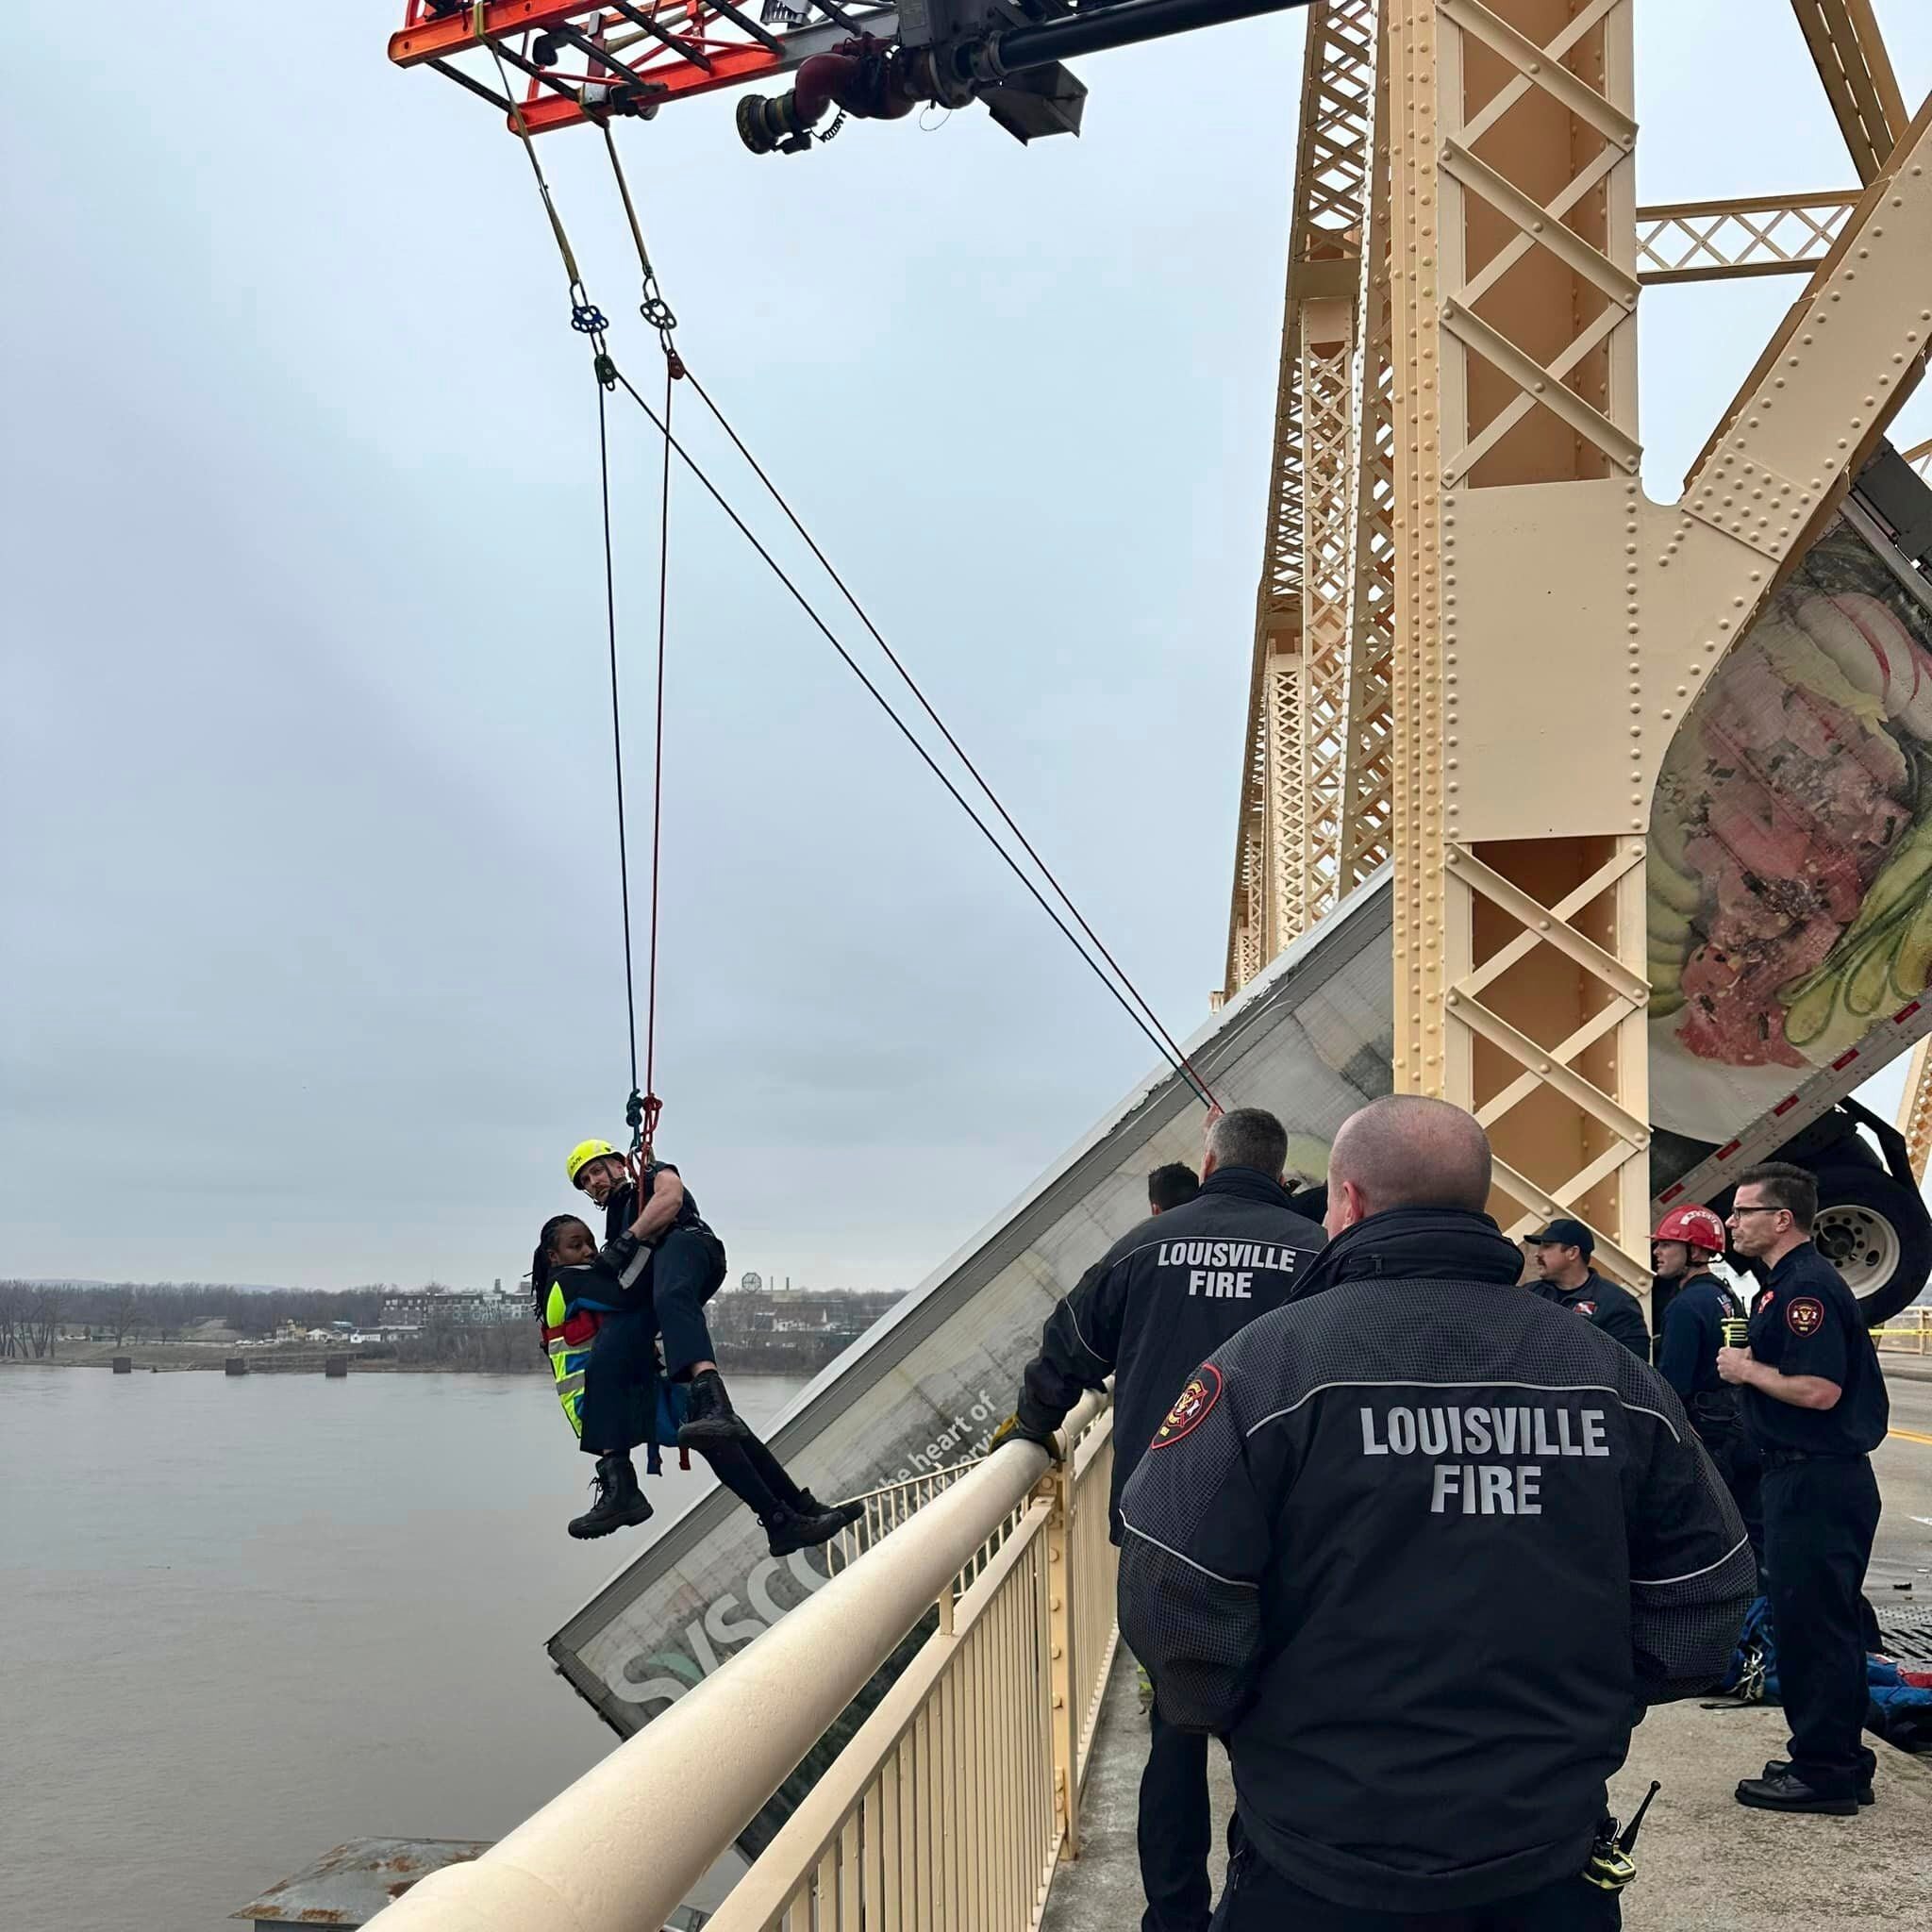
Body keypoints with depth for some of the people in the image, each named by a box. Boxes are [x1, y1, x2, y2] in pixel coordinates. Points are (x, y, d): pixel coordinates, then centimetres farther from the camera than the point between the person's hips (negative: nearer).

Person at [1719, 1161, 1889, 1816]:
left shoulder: (1808, 1288, -18)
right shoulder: (1785, 1283, 16)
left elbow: (1820, 1390, -26)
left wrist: (1748, 1370, -14)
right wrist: (1750, 1366, 7)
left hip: (1818, 1483, -11)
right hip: (1804, 1475, 11)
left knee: (1812, 1624, -3)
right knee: (1818, 1621, 16)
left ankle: (1824, 1773, 5)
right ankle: (1835, 1760, 26)